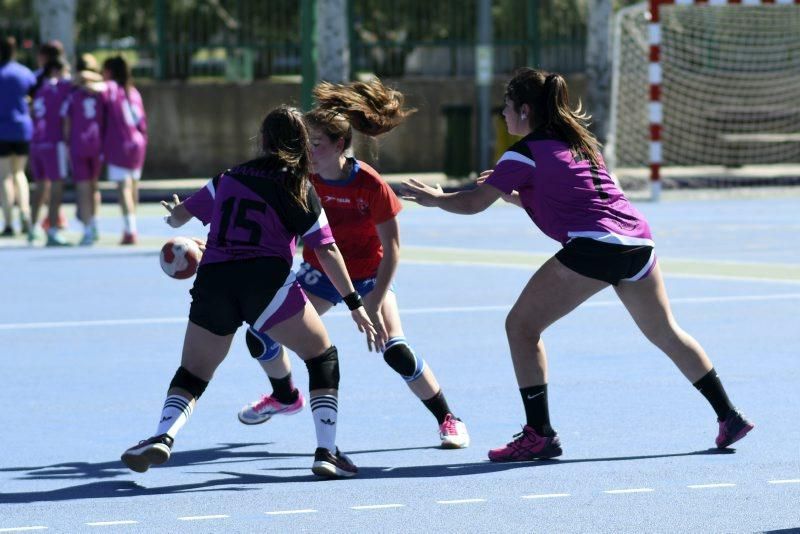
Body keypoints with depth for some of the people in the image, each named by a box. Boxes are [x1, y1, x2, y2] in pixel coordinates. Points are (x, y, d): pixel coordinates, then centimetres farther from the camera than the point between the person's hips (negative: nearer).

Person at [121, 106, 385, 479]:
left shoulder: (229, 179, 15)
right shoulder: (299, 190, 6)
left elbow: (179, 215, 23)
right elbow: (326, 252, 2)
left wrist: (174, 217, 49)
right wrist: (356, 305, 5)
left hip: (213, 280, 3)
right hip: (266, 281, -3)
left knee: (192, 373, 16)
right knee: (322, 356, 13)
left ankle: (162, 437, -10)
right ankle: (326, 452, 3)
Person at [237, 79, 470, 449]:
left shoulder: (370, 185, -27)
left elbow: (391, 249, -19)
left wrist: (373, 305, -22)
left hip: (367, 277, -4)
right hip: (319, 272, 4)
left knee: (395, 350, -20)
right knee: (260, 335, -2)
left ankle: (448, 419, 1)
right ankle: (285, 397, 30)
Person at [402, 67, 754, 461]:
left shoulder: (527, 152, -1)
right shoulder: (579, 142, 23)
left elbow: (473, 203, 2)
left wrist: (435, 198, 19)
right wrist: (510, 193, 28)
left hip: (594, 245, -8)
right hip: (638, 242, 8)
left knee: (521, 325, 0)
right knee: (665, 333, 23)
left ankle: (539, 434, -5)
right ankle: (729, 417, 27)